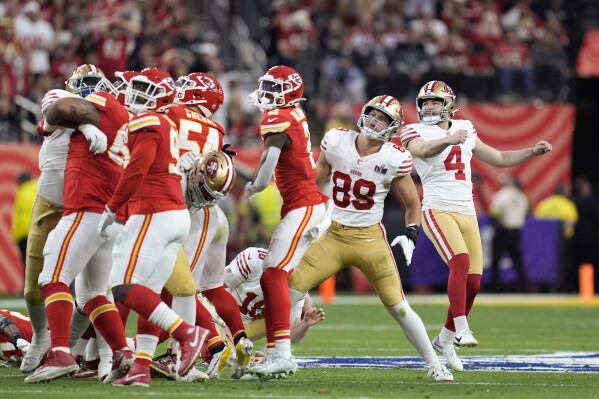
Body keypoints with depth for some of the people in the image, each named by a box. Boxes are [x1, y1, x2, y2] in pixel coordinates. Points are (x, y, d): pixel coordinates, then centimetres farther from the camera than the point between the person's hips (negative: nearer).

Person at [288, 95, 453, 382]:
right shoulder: (336, 142, -6)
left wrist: (410, 234, -11)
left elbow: (412, 203, 4)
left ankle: (434, 365, 10)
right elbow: (315, 185, 9)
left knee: (397, 306, -2)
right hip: (333, 236, 2)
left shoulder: (394, 160, -10)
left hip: (369, 238, -2)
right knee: (290, 289, -9)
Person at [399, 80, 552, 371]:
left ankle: (444, 340, 18)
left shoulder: (464, 130, 16)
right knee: (460, 261, -29)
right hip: (437, 210, -6)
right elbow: (422, 150, -25)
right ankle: (462, 329, -30)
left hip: (466, 213, 6)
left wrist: (532, 152, 11)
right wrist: (448, 140, -44)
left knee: (473, 282, 2)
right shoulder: (415, 132, 0)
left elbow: (499, 159, 24)